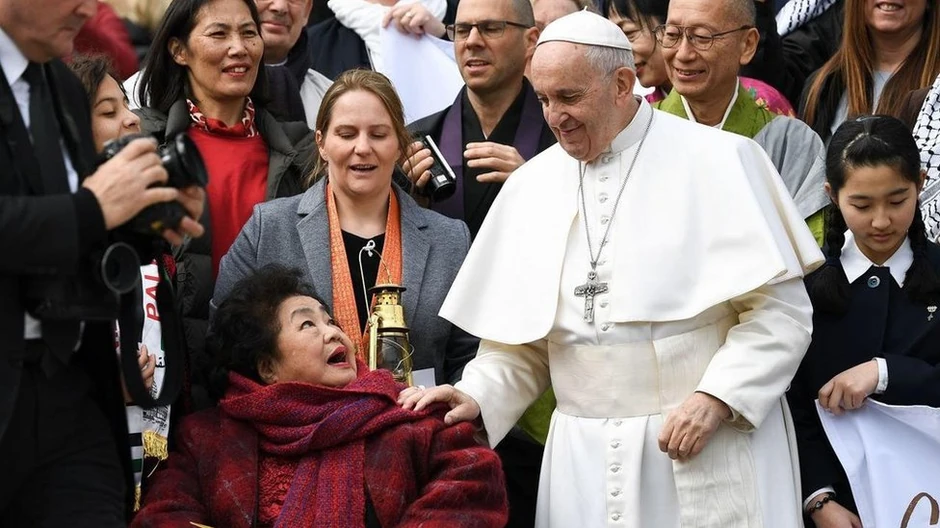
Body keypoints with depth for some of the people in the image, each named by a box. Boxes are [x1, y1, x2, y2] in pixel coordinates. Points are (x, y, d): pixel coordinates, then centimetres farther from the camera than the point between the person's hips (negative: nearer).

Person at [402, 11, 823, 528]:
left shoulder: (720, 162, -4)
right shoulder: (532, 184, 9)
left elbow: (780, 312, -7)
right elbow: (520, 339, 12)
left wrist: (715, 399, -17)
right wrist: (477, 398, -4)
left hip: (710, 450, -4)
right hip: (585, 461, 4)